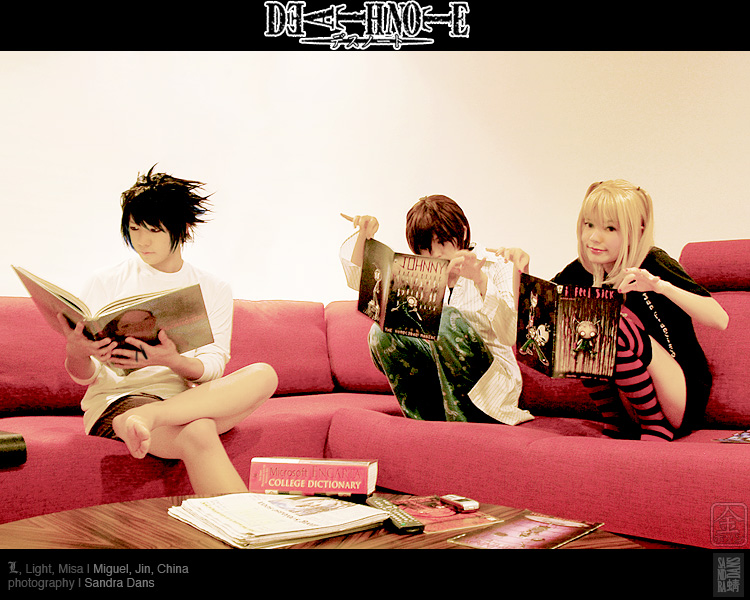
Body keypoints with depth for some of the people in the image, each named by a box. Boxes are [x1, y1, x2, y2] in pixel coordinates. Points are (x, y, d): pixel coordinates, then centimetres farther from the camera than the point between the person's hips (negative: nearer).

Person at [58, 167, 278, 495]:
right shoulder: (105, 283, 7)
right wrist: (75, 353, -22)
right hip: (117, 399, -3)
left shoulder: (214, 291, 12)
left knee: (263, 374, -30)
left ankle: (149, 416, -41)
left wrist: (171, 360, -22)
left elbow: (212, 371, 1)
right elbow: (86, 376, 5)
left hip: (185, 399, 3)